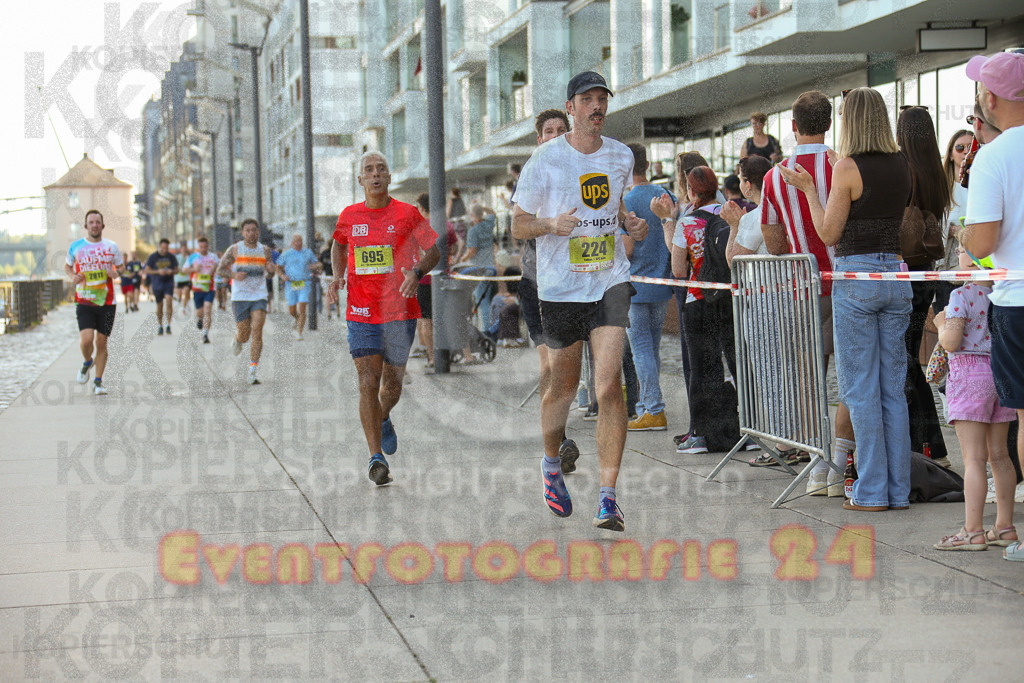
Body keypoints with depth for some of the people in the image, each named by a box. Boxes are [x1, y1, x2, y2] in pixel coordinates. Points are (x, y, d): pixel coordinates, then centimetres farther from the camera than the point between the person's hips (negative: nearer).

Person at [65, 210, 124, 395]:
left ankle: (98, 382, 14)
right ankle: (87, 362, 18)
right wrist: (73, 277, -3)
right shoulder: (76, 246, 3)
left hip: (107, 302, 1)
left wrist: (116, 273, -7)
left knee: (101, 342, 2)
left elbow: (121, 267, 16)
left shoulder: (111, 246, 4)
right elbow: (67, 266, 18)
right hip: (84, 302, -1)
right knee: (86, 340, -16)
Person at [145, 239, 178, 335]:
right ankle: (160, 326, 21)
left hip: (169, 282, 0)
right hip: (157, 283, 0)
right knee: (159, 305, 6)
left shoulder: (172, 257, 4)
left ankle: (168, 325, -16)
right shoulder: (153, 257, -1)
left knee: (169, 301, -19)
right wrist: (158, 271, -16)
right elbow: (147, 270, -1)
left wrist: (171, 271, -12)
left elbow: (176, 269, 12)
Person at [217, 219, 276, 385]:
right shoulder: (235, 249, 0)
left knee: (257, 331, -14)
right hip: (240, 296, -1)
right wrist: (234, 276, -16)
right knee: (244, 335, 1)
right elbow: (220, 269, 3)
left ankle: (253, 370, -12)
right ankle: (237, 338, 41)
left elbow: (270, 273, 17)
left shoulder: (265, 250, 7)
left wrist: (271, 269, -8)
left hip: (259, 296, 1)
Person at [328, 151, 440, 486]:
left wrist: (417, 272, -18)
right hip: (361, 313, 1)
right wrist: (337, 276, 7)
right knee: (367, 382, -11)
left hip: (400, 311, -1)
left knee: (392, 381, 10)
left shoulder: (407, 214, -2)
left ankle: (383, 419, 45)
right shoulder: (349, 216, 6)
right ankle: (377, 457, -13)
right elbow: (339, 245, 26)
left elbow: (433, 252, 3)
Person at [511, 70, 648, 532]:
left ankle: (607, 495, -11)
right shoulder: (545, 160, -5)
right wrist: (552, 224, -21)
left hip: (610, 282, 2)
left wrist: (631, 224, 4)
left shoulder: (621, 156, 7)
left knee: (609, 385, -13)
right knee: (563, 386, 10)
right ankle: (552, 464, 40)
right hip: (560, 287, -1)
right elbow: (518, 225, -1)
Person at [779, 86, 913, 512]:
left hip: (856, 274, -6)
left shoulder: (847, 168, -10)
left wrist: (809, 189, 4)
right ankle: (899, 489, 10)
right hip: (896, 274, 6)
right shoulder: (901, 166, 7)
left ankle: (872, 491, 0)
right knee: (894, 387, 9)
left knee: (861, 388, -1)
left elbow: (829, 234, -8)